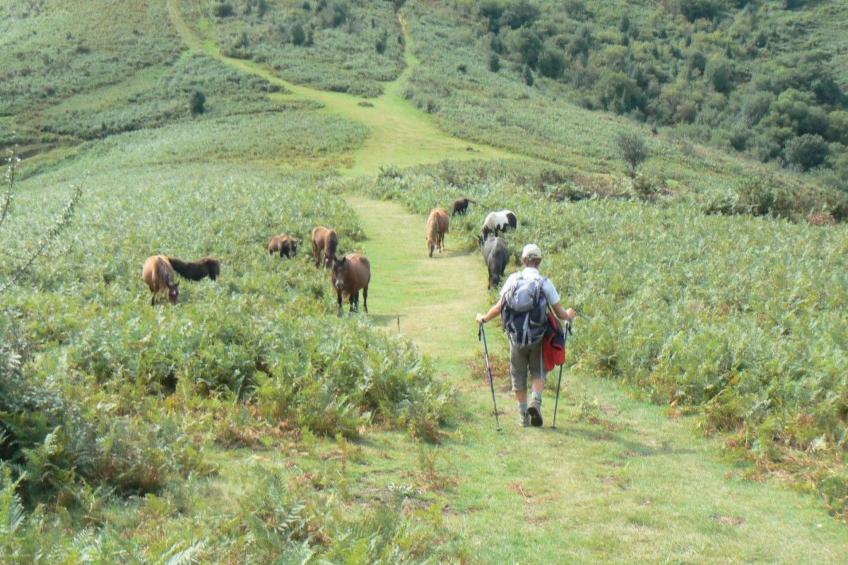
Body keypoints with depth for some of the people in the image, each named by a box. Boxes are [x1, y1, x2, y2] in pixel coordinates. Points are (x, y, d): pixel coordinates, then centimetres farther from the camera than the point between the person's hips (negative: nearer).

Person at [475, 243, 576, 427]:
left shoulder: (513, 279, -3)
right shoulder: (545, 283, -6)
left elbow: (498, 307, -2)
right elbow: (559, 313, -2)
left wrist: (483, 318, 15)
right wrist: (569, 315, 21)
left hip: (516, 337, 1)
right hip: (537, 338, -1)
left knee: (518, 374, 14)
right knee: (538, 371, 17)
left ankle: (523, 415, 19)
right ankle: (536, 402, -6)